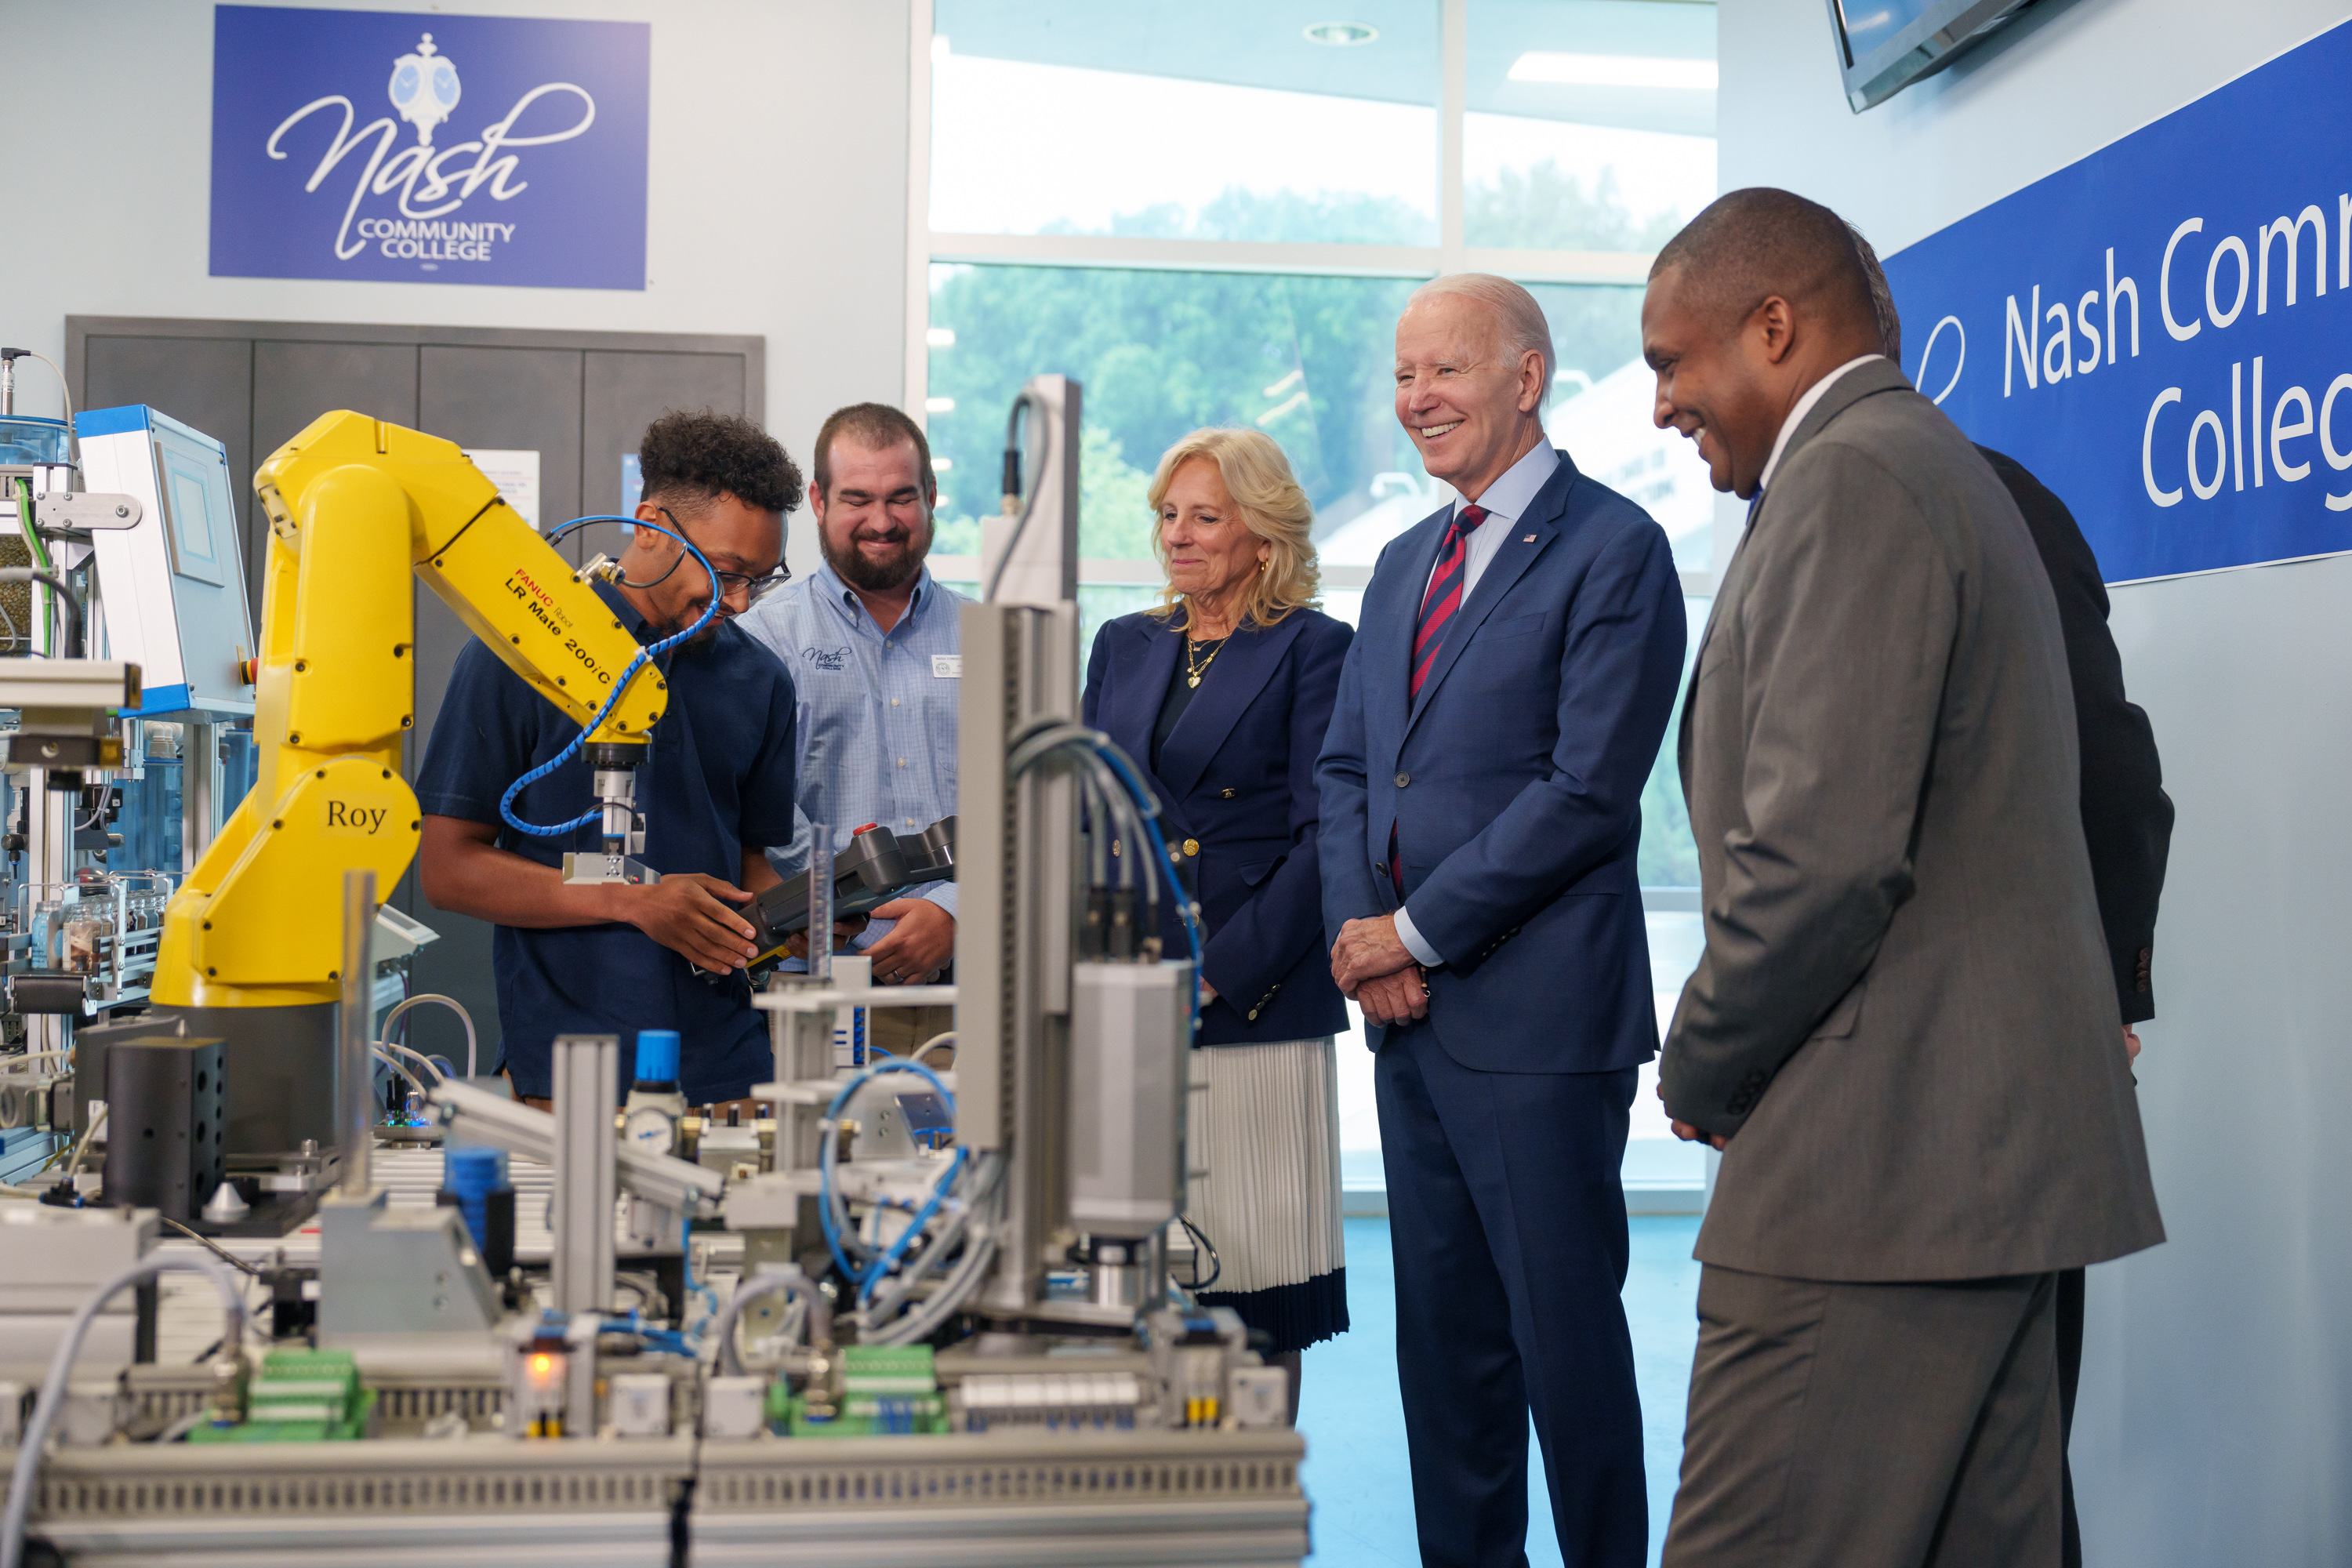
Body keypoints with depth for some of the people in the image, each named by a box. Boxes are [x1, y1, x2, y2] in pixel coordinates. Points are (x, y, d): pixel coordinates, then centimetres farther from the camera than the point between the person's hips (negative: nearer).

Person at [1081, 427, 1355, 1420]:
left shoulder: (1313, 649, -1)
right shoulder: (1123, 646, 16)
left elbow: (1322, 836, -7)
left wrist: (1220, 971, -12)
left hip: (1254, 1005, -4)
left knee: (1253, 1272, 0)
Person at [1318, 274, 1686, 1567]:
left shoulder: (1613, 550, -8)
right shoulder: (1404, 563, 16)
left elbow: (1588, 791, -16)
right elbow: (1346, 767, 17)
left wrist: (1417, 932, -12)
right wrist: (1357, 928, -1)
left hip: (1536, 1015, -7)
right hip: (1407, 1013, 8)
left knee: (1564, 1329, 1)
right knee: (1442, 1330, 13)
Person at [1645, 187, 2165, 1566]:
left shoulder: (1853, 480, -11)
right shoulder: (1945, 471, 21)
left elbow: (1822, 851, -22)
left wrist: (1703, 1076, -7)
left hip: (1881, 1168, -11)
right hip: (1993, 1146, 11)